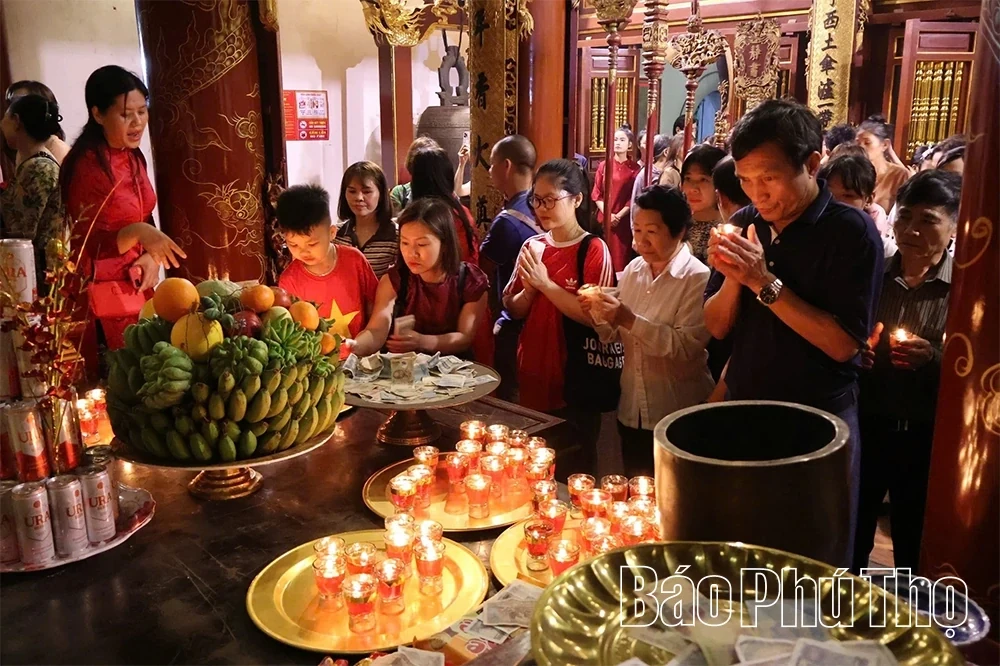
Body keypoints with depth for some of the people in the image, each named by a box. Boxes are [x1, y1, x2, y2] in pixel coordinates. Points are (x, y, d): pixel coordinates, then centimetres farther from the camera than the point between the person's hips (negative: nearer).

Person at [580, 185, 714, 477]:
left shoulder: (698, 277, -13)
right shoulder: (633, 269, 4)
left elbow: (688, 345, -23)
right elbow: (614, 336, 7)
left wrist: (630, 320, -28)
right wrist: (600, 315, -12)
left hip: (678, 415, -5)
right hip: (632, 410, 6)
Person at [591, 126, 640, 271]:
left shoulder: (635, 168, 1)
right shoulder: (604, 165, 6)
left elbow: (634, 198, -2)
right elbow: (596, 194, 4)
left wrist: (619, 216, -12)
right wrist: (607, 214, -9)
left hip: (624, 220, -2)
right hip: (604, 219, 2)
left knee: (621, 257, -2)